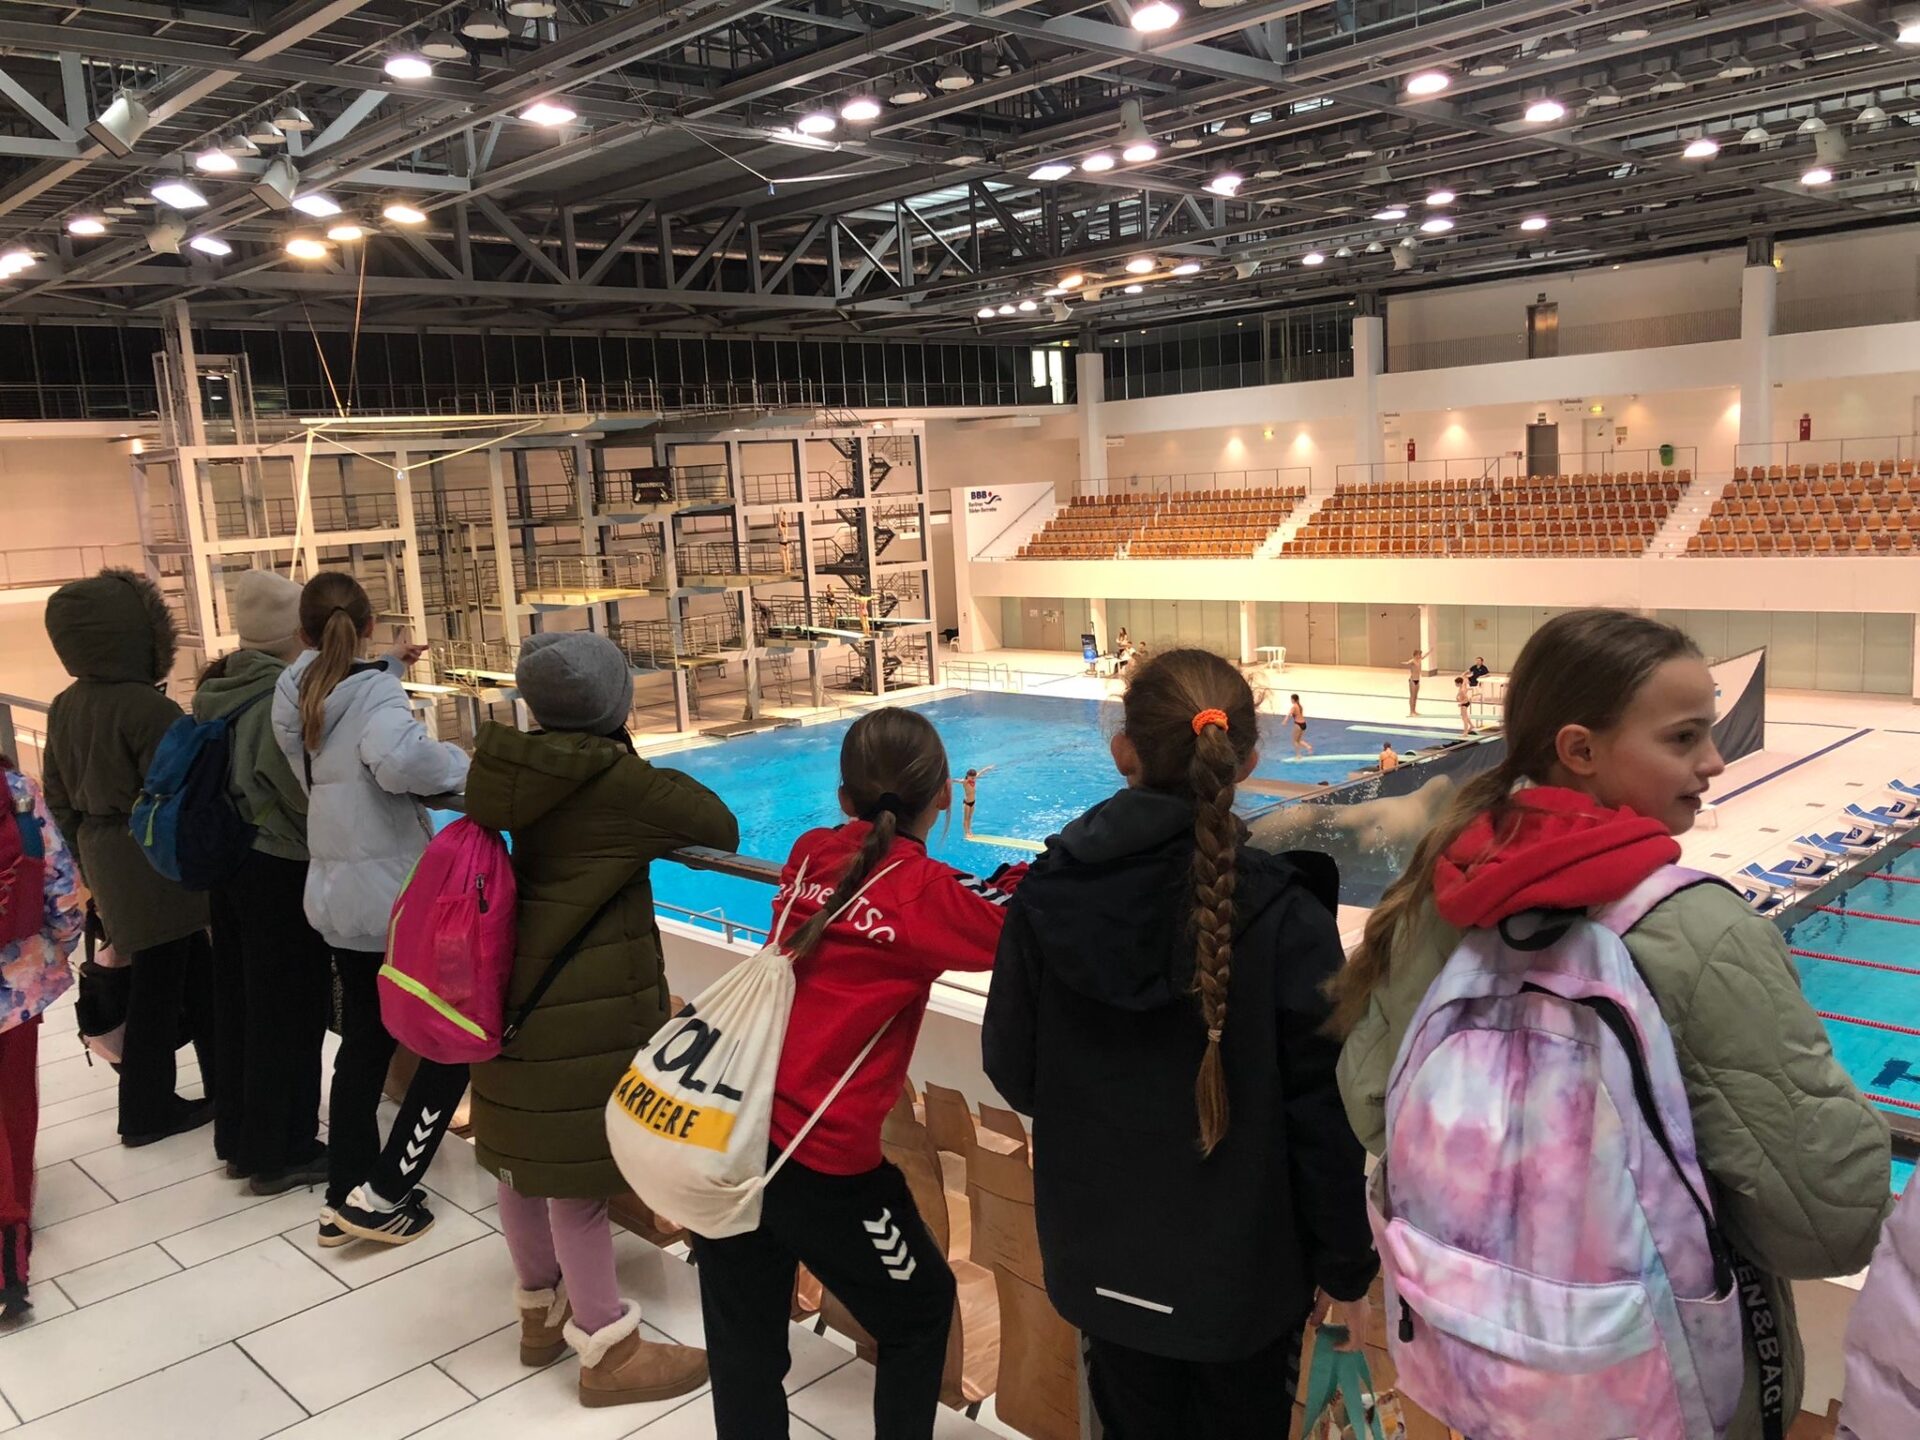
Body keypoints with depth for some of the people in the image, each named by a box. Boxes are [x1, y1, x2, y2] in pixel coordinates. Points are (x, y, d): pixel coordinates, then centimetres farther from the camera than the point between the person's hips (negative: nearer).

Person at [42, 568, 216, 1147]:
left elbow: (57, 797, 13)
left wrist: (86, 863, 22)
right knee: (160, 981, 4)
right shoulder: (147, 707, -20)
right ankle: (148, 1110, 15)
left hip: (104, 857, 8)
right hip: (155, 861, -8)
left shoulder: (64, 707, 6)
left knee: (192, 970, 18)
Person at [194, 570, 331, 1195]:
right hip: (282, 869, -8)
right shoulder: (286, 697, -21)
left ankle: (239, 1137, 31)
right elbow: (304, 792, -21)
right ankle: (282, 1153, 14)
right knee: (289, 1009, 4)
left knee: (238, 1000, 17)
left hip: (226, 862, 8)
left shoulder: (217, 689, 4)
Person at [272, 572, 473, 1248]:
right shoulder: (373, 691, -18)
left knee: (364, 1043, 19)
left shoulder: (294, 696, 4)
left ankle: (344, 1201, 26)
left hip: (335, 897, 8)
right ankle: (381, 1195, 6)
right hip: (395, 899, -8)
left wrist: (389, 666, 29)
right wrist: (460, 763, -20)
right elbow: (400, 759, -38)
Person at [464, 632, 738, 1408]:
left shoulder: (512, 767, -1)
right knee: (576, 1167, 2)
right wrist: (667, 789, 7)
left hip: (518, 982, 8)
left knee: (526, 1155, 19)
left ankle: (540, 1312, 38)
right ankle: (606, 1351, 17)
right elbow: (721, 830, -11)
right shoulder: (618, 781, -19)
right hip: (584, 1000, -8)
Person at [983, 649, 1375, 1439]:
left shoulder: (1049, 892, -14)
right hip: (1242, 1269, -2)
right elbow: (1322, 1111, -16)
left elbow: (1012, 1072, -3)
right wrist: (1348, 1265, -1)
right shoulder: (1285, 912, -22)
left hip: (1102, 1259, 2)